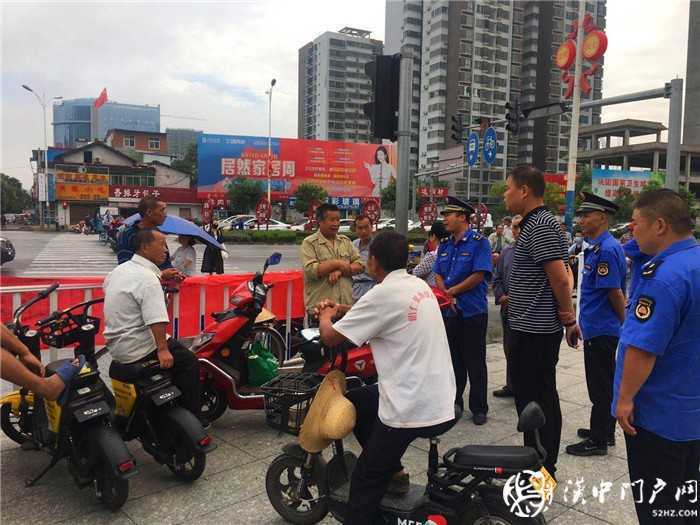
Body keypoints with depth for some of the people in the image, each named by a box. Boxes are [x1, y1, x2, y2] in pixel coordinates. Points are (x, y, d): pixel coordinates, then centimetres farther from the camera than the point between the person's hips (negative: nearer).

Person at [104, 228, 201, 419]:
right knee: (189, 362, -5)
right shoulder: (148, 279, -20)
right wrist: (162, 350, -32)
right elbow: (156, 319, -31)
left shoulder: (117, 271, 10)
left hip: (115, 345, 10)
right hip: (136, 350, -10)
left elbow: (106, 285, 34)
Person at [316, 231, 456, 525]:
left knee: (366, 482, 5)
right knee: (356, 400, 24)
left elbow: (330, 337, -12)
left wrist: (325, 317, 10)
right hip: (442, 402, 9)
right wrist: (341, 310, 18)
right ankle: (394, 470, 28)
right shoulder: (420, 286, 8)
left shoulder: (383, 294, -18)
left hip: (413, 410, -9)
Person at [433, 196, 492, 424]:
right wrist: (447, 296, -8)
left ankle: (479, 408, 15)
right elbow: (438, 276, 10)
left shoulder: (479, 243, -8)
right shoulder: (444, 245, 12)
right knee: (453, 361, 14)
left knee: (475, 362, 3)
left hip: (473, 311, -6)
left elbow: (478, 275, -16)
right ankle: (453, 403, 26)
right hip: (450, 311, 6)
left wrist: (451, 291, -10)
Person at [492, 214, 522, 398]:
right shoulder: (506, 251, 14)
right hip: (508, 307, 6)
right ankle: (511, 385, 27)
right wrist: (501, 296, 1)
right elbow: (497, 278, 18)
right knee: (509, 349, 14)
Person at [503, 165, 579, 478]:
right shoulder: (531, 224, 15)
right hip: (529, 327, 10)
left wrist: (568, 318, -10)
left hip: (535, 330, -10)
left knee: (536, 400, 0)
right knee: (536, 397, 18)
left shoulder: (542, 225, -17)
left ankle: (543, 469, 14)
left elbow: (560, 278, -21)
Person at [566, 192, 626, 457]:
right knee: (605, 385, 19)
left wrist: (626, 323, -9)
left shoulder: (606, 249, -21)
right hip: (601, 328, 10)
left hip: (601, 330, -10)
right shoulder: (598, 246, 11)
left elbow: (615, 293, -21)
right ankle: (605, 433, 32)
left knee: (600, 388, 1)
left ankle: (598, 441, 13)